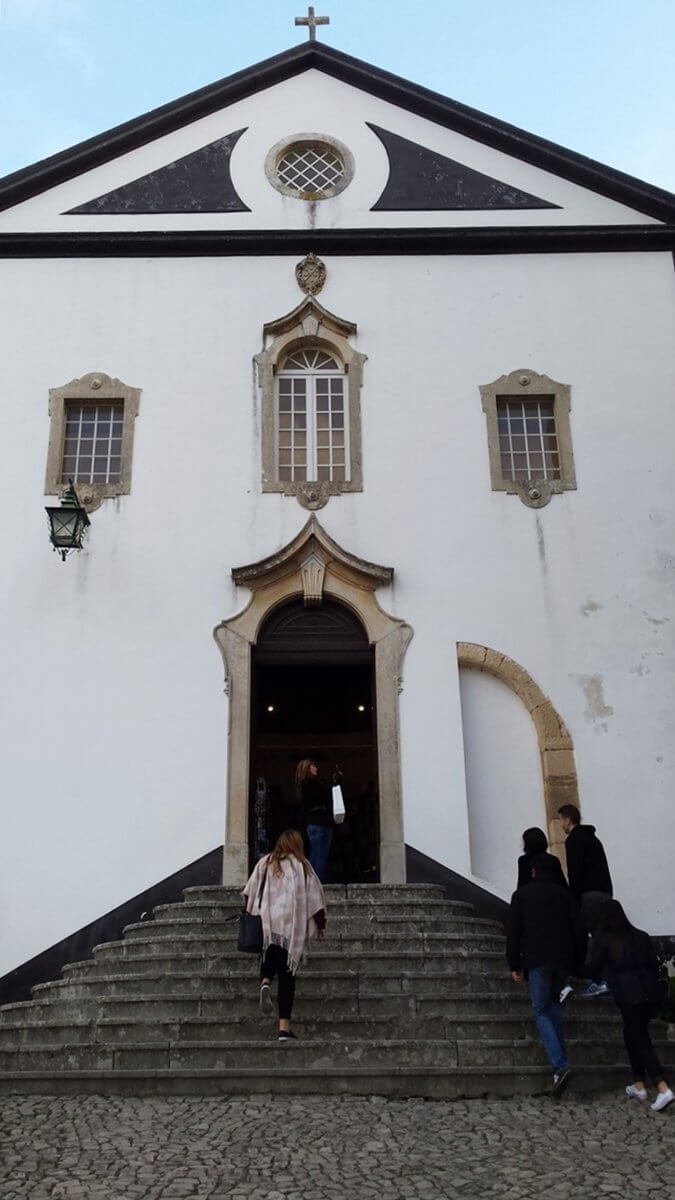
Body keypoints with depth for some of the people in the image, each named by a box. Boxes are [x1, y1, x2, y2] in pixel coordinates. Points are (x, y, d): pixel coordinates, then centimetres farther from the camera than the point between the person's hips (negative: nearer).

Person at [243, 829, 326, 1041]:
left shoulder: (264, 863, 8)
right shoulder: (302, 866, 4)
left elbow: (249, 894, 4)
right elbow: (315, 900, 5)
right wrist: (321, 925, 14)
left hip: (266, 926, 2)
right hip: (292, 927, -1)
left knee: (271, 956, 21)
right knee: (287, 974, 3)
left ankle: (265, 982, -12)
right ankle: (284, 1027, -2)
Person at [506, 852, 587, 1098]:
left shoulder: (522, 894, 6)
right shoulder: (565, 894, 12)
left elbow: (513, 932, 1)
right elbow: (579, 930, 7)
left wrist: (514, 965, 4)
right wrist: (578, 960, 12)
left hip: (537, 960, -3)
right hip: (564, 959, 3)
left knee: (540, 1011, 0)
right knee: (553, 1001, 25)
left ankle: (560, 1064, -16)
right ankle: (558, 1051, 14)